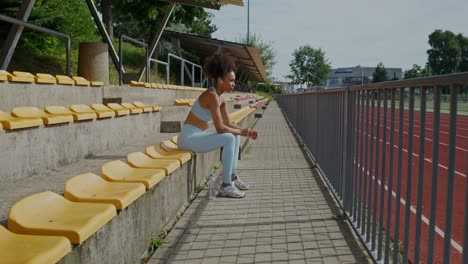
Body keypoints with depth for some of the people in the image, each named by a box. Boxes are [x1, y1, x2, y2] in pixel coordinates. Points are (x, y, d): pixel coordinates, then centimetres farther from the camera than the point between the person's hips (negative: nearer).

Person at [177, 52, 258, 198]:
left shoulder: (221, 97, 8)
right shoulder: (212, 95, -21)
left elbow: (229, 124, 11)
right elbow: (220, 128, -23)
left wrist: (246, 131, -2)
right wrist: (240, 132, -10)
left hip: (198, 135, 10)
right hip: (188, 138, -10)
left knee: (235, 136, 13)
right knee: (229, 139, -23)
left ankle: (233, 178, 17)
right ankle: (226, 186, -15)